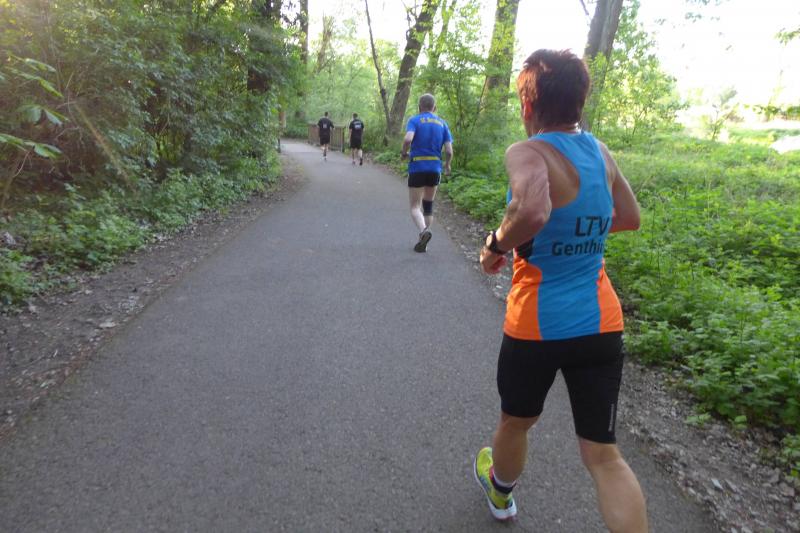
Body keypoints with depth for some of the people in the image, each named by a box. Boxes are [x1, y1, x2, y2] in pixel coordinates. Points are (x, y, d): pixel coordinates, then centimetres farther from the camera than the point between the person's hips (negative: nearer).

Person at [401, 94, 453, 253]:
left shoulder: (415, 120, -2)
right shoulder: (442, 123, 8)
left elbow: (408, 139, -21)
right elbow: (449, 151, 0)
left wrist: (404, 153, -2)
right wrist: (447, 165, 19)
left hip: (417, 167, -3)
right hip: (435, 168, 3)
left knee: (415, 206, 3)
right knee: (428, 205, 17)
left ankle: (424, 230, -25)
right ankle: (423, 242, 17)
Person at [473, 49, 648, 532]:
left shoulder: (527, 153, -15)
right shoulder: (600, 151, 4)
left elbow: (532, 211, -36)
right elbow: (630, 218, 17)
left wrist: (497, 245, -18)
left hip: (536, 325, -4)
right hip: (601, 324, 5)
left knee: (516, 422, 24)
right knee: (604, 454, 12)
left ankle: (501, 490, 52)